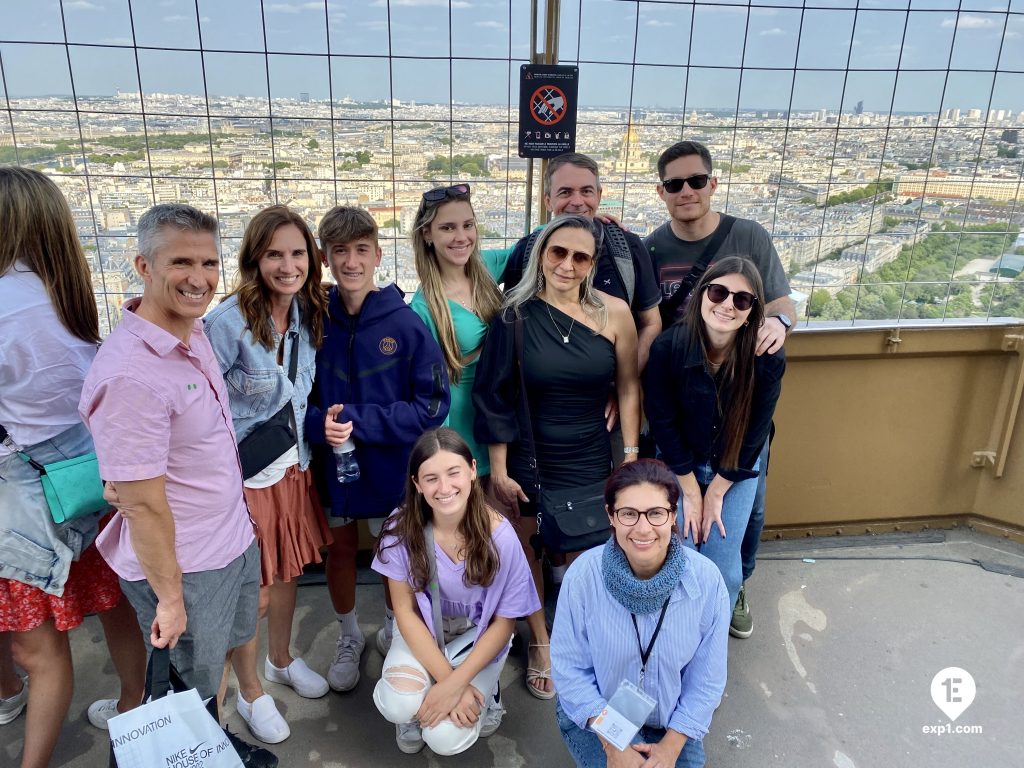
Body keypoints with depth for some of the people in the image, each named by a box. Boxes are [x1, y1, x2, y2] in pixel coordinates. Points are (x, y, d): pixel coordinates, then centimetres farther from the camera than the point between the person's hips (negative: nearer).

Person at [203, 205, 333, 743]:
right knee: (250, 590, 9)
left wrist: (306, 453, 4)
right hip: (243, 474, -6)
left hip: (292, 464, 6)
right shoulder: (227, 322, -22)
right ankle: (250, 693, 34)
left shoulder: (309, 314, -2)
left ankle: (281, 660, 46)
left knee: (288, 569, 21)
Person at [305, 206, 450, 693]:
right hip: (330, 463, 2)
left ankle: (395, 628, 46)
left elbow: (432, 406, -15)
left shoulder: (405, 324, -16)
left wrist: (360, 421, -23)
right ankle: (348, 637, 44)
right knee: (340, 549, 19)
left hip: (391, 465, -1)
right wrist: (320, 423, -22)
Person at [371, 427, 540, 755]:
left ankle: (483, 693, 13)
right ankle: (416, 706, 9)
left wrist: (456, 683, -21)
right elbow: (405, 611, -11)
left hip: (477, 637, -1)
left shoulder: (500, 536, -25)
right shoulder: (402, 528, -21)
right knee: (398, 705, -26)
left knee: (446, 738, -18)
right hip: (422, 631, 2)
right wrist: (446, 678, -19)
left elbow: (503, 623, -13)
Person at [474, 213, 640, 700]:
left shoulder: (614, 312, -8)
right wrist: (498, 470, -7)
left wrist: (630, 457, 1)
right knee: (527, 552, 14)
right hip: (528, 459, 0)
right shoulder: (516, 316, -10)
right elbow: (493, 397, -7)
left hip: (590, 459, 1)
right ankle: (541, 644, 38)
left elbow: (628, 387, 1)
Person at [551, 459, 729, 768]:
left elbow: (707, 679, -9)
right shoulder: (583, 575, -23)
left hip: (673, 721, 2)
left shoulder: (706, 580, -20)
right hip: (596, 715, -1)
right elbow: (570, 668, -14)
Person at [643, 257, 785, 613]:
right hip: (679, 465, 0)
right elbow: (662, 422, -14)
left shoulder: (768, 358, -21)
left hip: (736, 470, 1)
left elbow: (754, 432, -11)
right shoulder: (667, 347, -24)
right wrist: (691, 492, -9)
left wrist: (716, 493, -7)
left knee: (724, 570, -2)